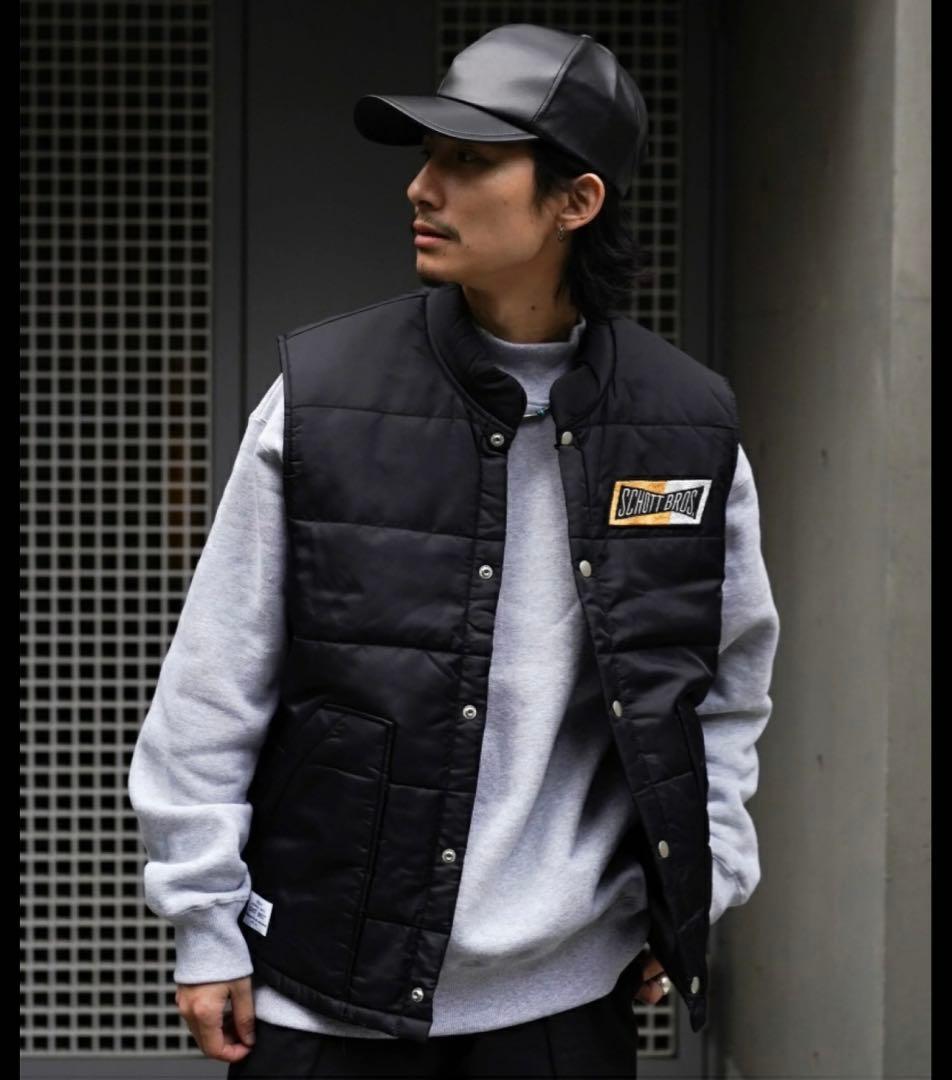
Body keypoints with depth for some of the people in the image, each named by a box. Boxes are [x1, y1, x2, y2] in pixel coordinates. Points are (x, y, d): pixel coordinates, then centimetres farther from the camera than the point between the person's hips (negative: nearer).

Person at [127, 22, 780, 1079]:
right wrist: (205, 923, -2)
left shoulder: (687, 428, -2)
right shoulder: (320, 396, -7)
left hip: (567, 990, 1)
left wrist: (693, 894, 8)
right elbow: (213, 684, -2)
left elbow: (729, 680, 13)